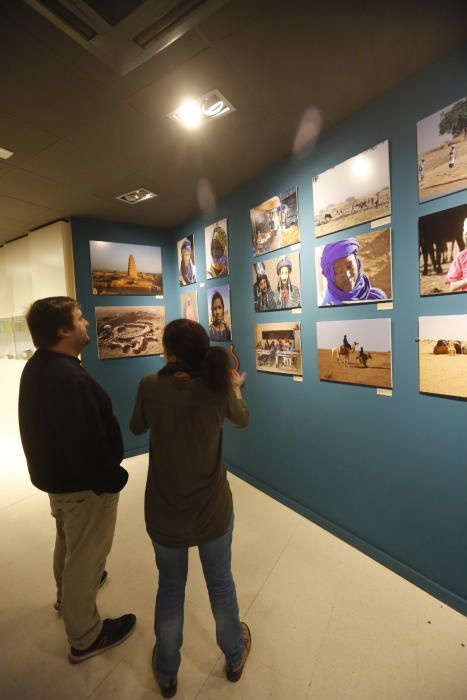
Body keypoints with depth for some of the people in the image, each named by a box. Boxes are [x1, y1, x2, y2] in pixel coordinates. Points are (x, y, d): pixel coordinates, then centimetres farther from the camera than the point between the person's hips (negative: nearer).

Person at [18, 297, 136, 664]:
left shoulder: (38, 365, 2)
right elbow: (86, 443, -32)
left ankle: (67, 594, 57)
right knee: (86, 554, 11)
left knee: (69, 542, 31)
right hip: (82, 482, -10)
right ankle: (85, 638, 33)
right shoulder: (68, 377, -32)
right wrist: (113, 478, -18)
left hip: (56, 474, 10)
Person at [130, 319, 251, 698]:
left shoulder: (150, 386, -18)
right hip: (213, 509, 0)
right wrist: (236, 388, 23)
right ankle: (234, 657, 51)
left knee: (170, 586, 25)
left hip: (164, 513, 0)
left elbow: (137, 428, 2)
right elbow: (242, 419, 4)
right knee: (221, 581, 25)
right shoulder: (218, 387, -17)